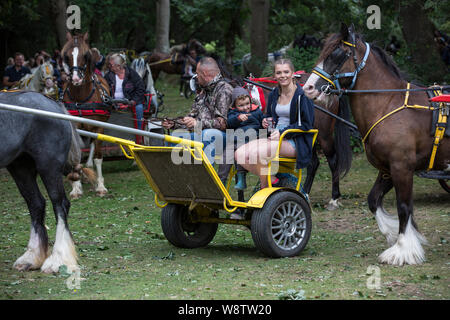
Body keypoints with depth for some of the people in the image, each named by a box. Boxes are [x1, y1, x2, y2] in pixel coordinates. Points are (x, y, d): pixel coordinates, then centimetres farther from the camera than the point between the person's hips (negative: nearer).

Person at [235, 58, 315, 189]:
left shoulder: (301, 95, -6)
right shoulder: (274, 94, 15)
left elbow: (306, 124, -10)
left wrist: (283, 133, -16)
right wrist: (266, 121, 4)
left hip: (293, 142, -7)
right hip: (274, 138, 7)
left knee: (256, 153, -31)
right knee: (240, 154, -15)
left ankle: (265, 188, -7)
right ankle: (272, 179, -3)